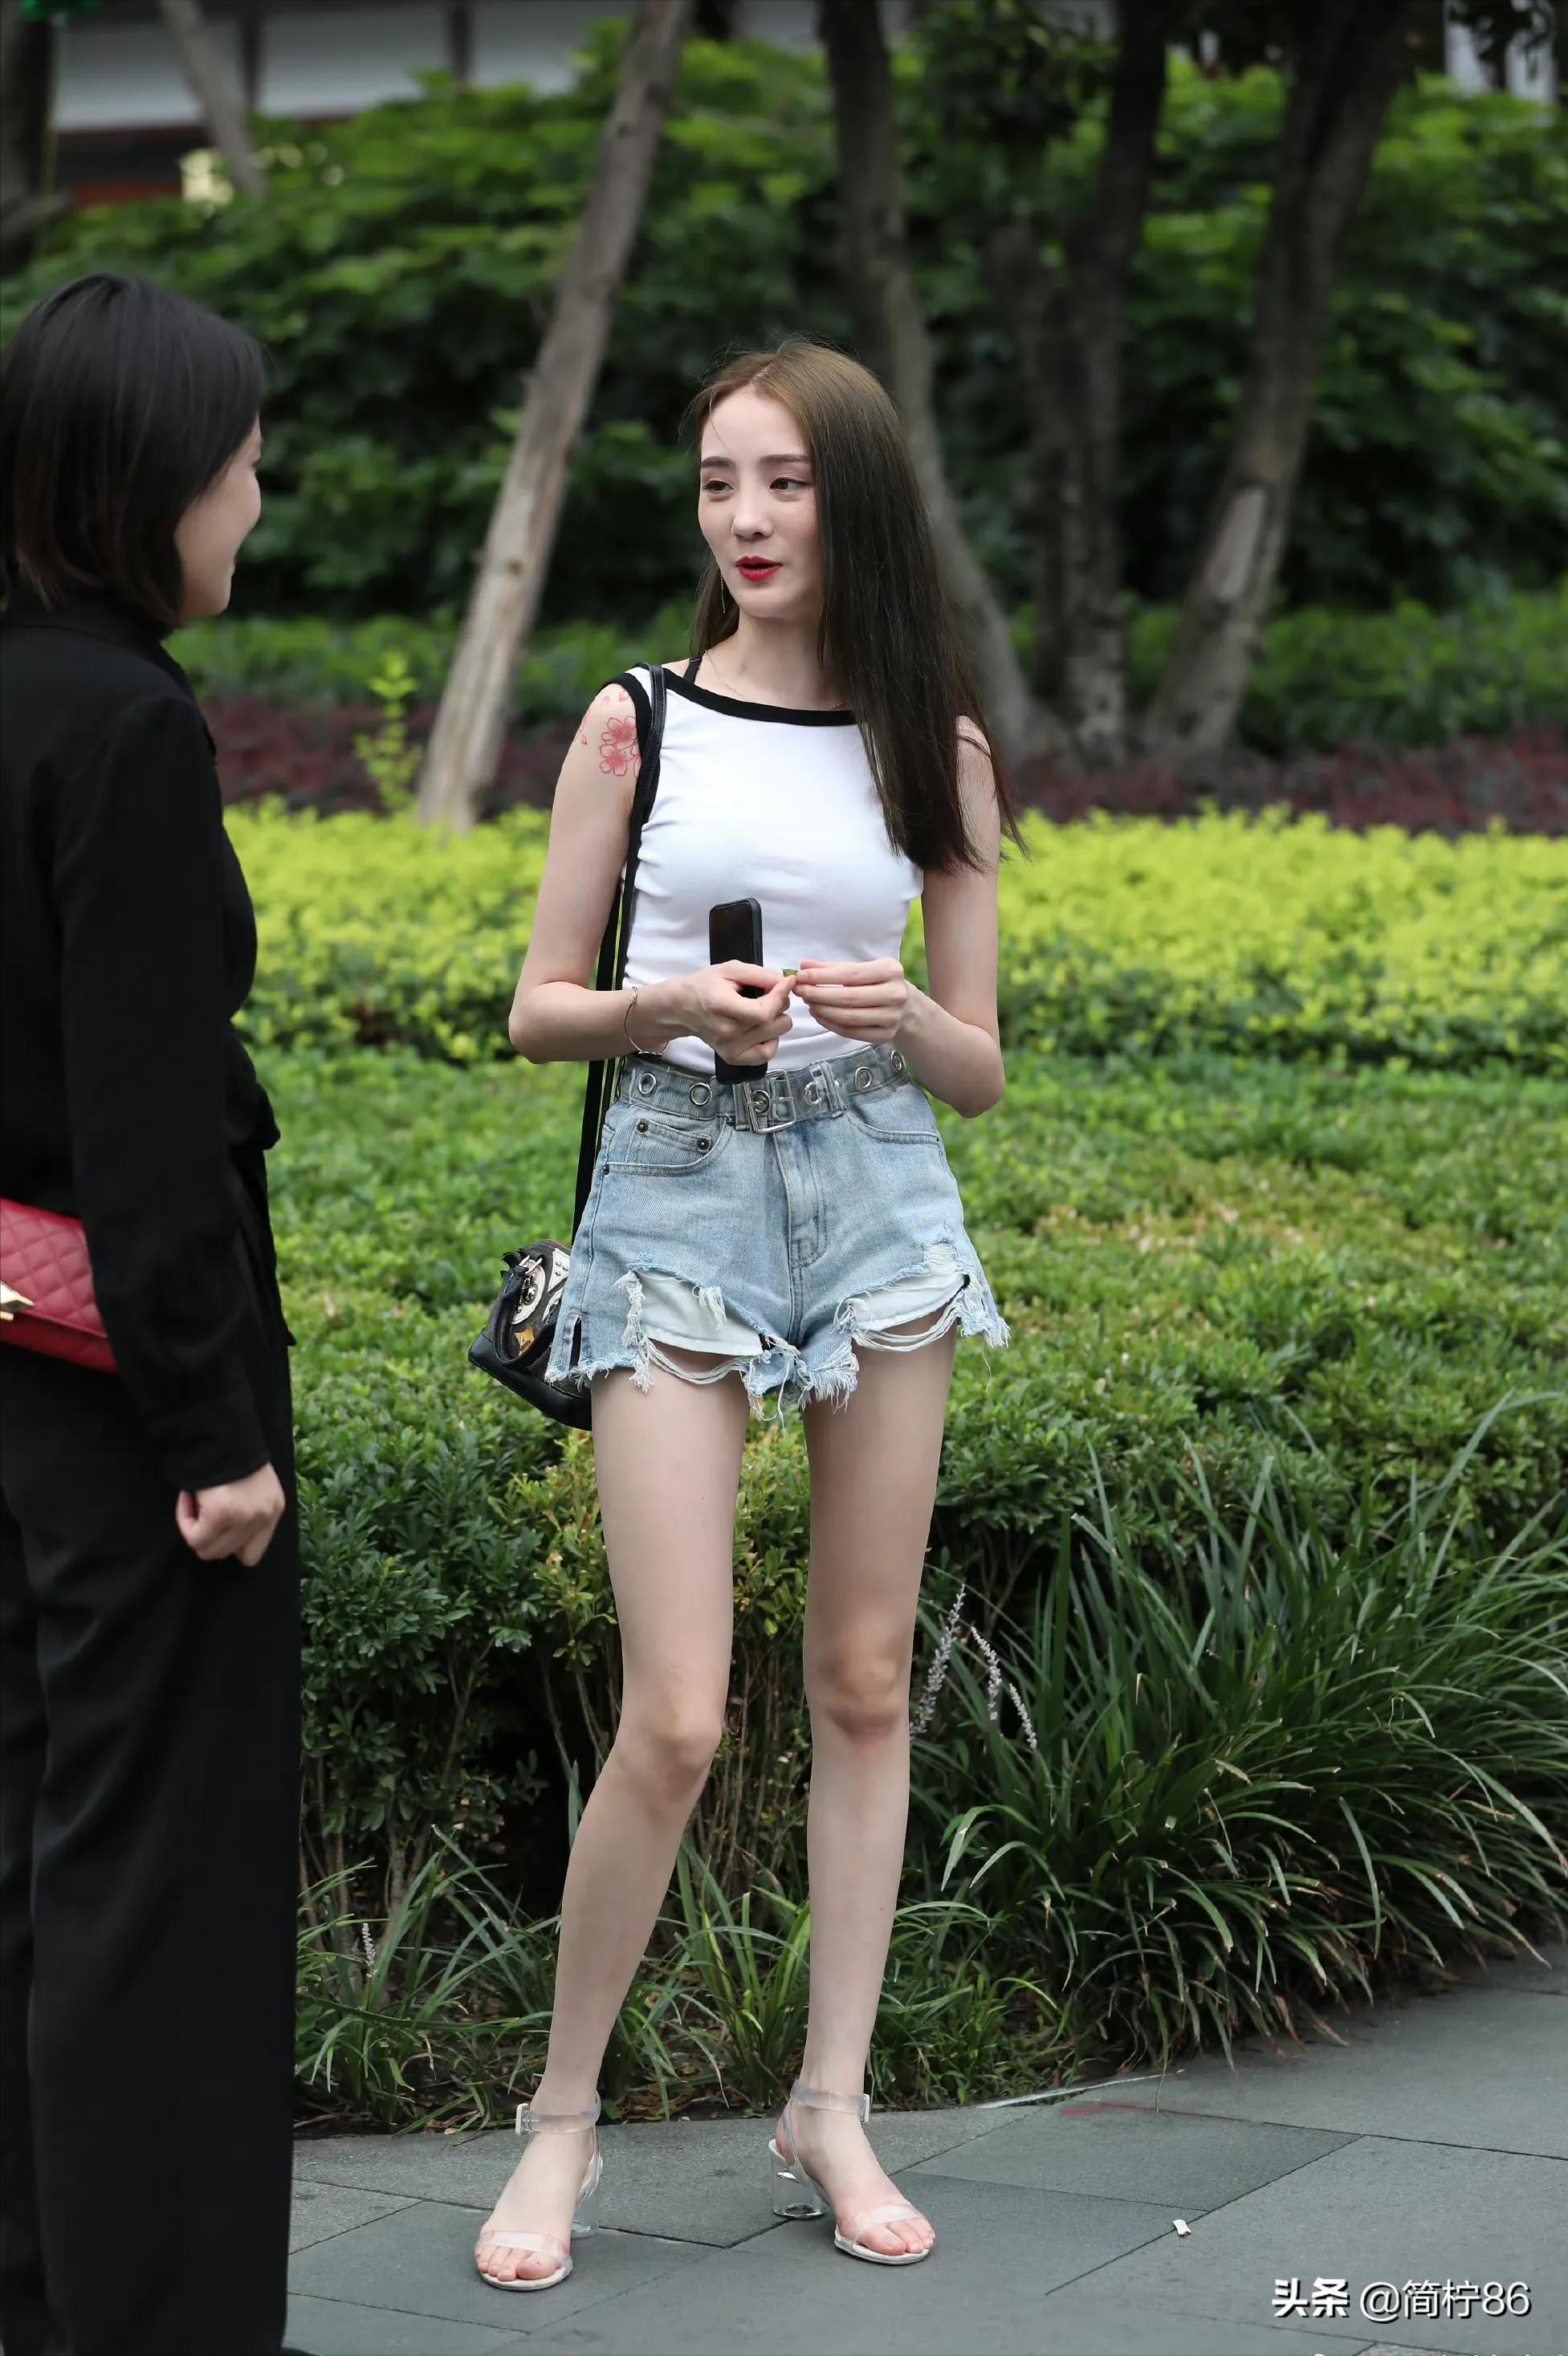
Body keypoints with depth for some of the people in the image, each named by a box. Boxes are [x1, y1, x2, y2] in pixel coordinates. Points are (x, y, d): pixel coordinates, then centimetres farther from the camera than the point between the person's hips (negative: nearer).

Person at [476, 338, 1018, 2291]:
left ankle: (831, 2109, 16)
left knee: (863, 1683, 6)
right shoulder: (638, 722, 3)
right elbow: (535, 1014, 5)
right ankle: (562, 2116, 8)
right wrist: (667, 1003, -14)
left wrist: (903, 1017, -12)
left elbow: (978, 1072, 9)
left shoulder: (938, 750, 6)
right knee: (673, 1721, -8)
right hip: (675, 1192, -2)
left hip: (879, 1190, 2)